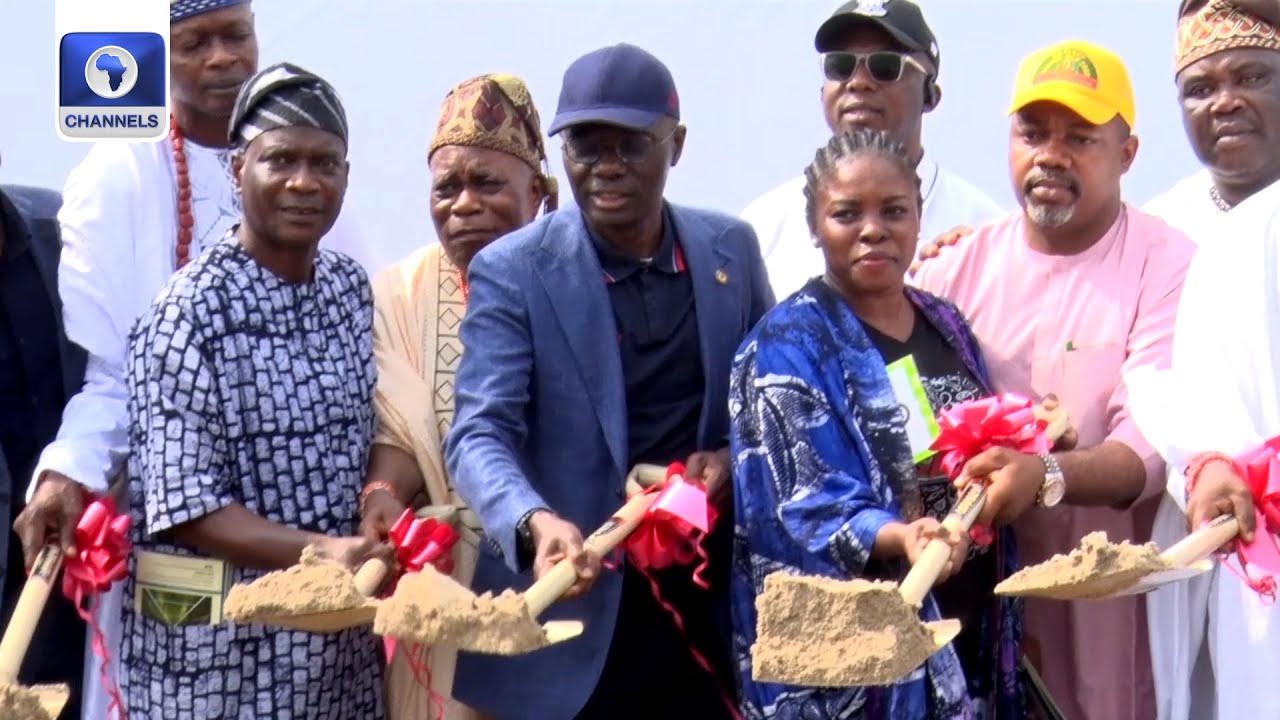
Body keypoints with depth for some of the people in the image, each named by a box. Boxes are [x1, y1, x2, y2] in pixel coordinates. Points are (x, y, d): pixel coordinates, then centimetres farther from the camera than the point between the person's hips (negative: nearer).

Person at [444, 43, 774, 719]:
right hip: (575, 600, -3)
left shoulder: (731, 248, 5)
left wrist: (736, 456, -5)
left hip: (713, 600, 3)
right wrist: (536, 524, -34)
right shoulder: (512, 270, -7)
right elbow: (480, 432, -15)